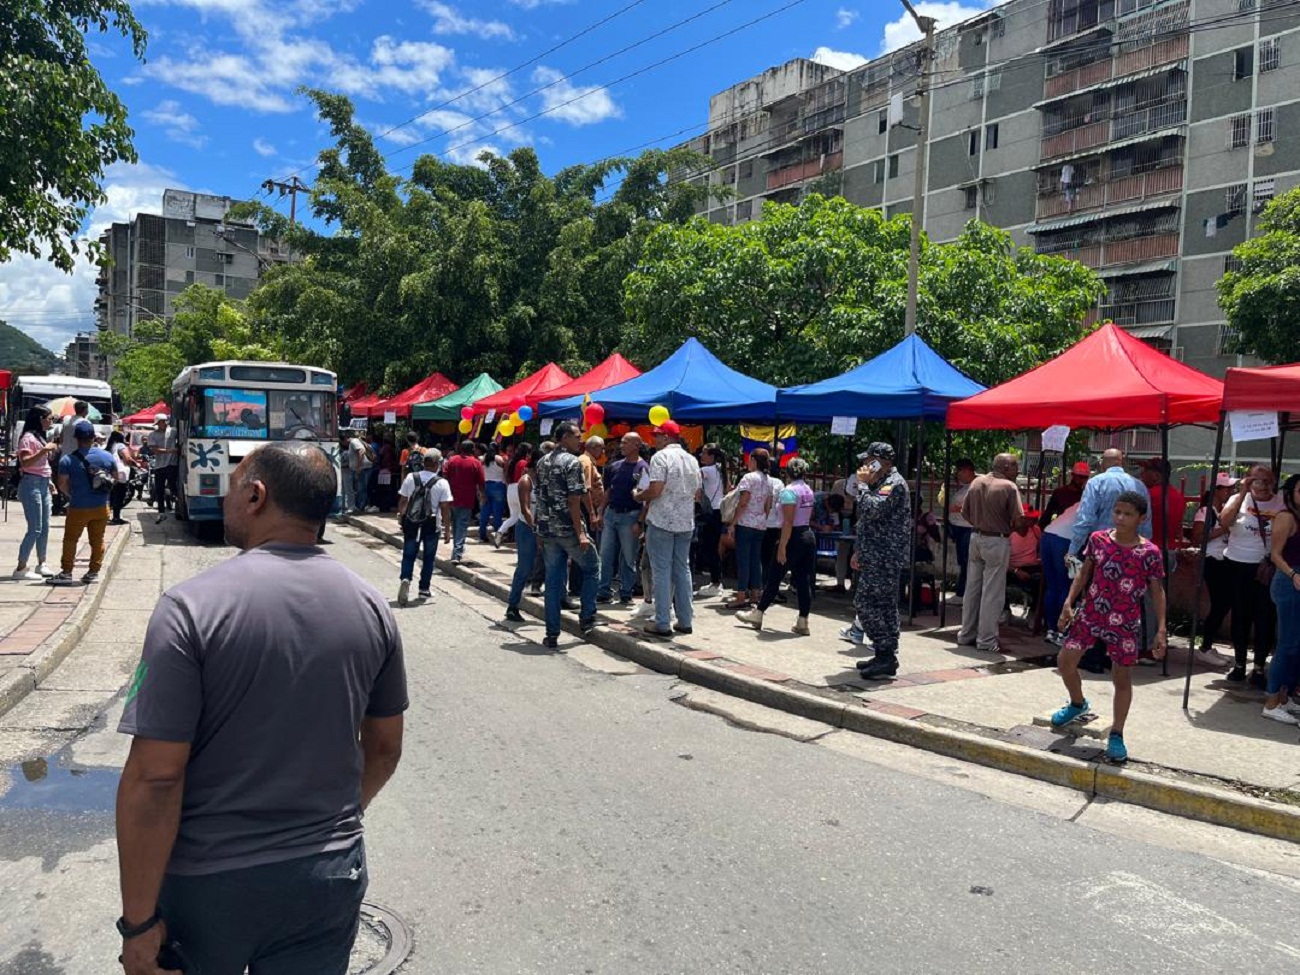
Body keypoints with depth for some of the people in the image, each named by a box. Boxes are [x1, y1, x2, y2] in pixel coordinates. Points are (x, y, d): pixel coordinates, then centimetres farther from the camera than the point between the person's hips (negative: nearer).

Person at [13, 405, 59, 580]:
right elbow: (25, 462, -23)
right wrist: (44, 450, -27)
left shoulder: (41, 436, 16)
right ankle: (21, 568, -5)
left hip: (43, 484, 9)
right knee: (35, 529, -10)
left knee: (45, 528, 11)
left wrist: (52, 451, 13)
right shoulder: (28, 437, -10)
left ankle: (41, 564, 19)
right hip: (31, 485, -9)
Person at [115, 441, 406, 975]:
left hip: (208, 879, -2)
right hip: (330, 876, 3)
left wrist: (139, 919, -9)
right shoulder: (372, 607, -5)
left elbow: (155, 777, -19)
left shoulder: (192, 606, -18)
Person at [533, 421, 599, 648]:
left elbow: (537, 496, 15)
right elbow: (573, 500, -18)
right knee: (592, 568, 15)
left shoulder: (542, 463, 12)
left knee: (553, 582, 9)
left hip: (546, 530, 7)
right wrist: (581, 533, -17)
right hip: (568, 529, -7)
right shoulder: (572, 462, -12)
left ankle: (552, 635, 9)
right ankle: (586, 618, 15)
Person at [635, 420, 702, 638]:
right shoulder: (692, 460, 10)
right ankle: (685, 621, 14)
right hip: (686, 522, 6)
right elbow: (697, 493, 14)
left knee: (662, 572, -1)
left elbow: (655, 490, -18)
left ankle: (662, 623, 1)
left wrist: (638, 496, 0)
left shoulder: (661, 456, -11)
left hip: (661, 521, -6)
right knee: (683, 570, 11)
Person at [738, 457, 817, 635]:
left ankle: (757, 614, 12)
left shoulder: (788, 491, -13)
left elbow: (788, 522, -19)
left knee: (774, 578, 2)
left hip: (794, 538, -8)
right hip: (809, 536, 8)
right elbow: (808, 518, 15)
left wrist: (782, 547, -19)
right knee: (804, 580, 6)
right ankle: (802, 622, 6)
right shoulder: (809, 491, 12)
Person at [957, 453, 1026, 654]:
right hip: (997, 541, -6)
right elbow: (1019, 520, -17)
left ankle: (966, 635, 22)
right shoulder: (1009, 487, -14)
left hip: (976, 537, 6)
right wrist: (1009, 528, 3)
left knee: (972, 588, 14)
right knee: (992, 593, 1)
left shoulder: (977, 482, 4)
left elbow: (965, 512, 9)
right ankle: (986, 640, 5)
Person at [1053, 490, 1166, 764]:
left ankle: (1116, 735, 19)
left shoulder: (1150, 553, -10)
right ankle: (1077, 704, 32)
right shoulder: (1097, 539, -3)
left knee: (1122, 678, 5)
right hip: (1091, 614, 3)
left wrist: (1161, 630, -8)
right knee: (1065, 660, 2)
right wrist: (1068, 603, -1)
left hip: (1125, 624, -3)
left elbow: (1157, 592, -4)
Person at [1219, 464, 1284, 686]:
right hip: (1239, 566, 0)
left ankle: (1259, 668, 12)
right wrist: (1242, 493, -21)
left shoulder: (1280, 504, 2)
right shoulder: (1238, 499, -1)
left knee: (1265, 617, 2)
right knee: (1241, 615, 9)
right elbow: (1225, 522, -19)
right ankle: (1239, 664, 21)